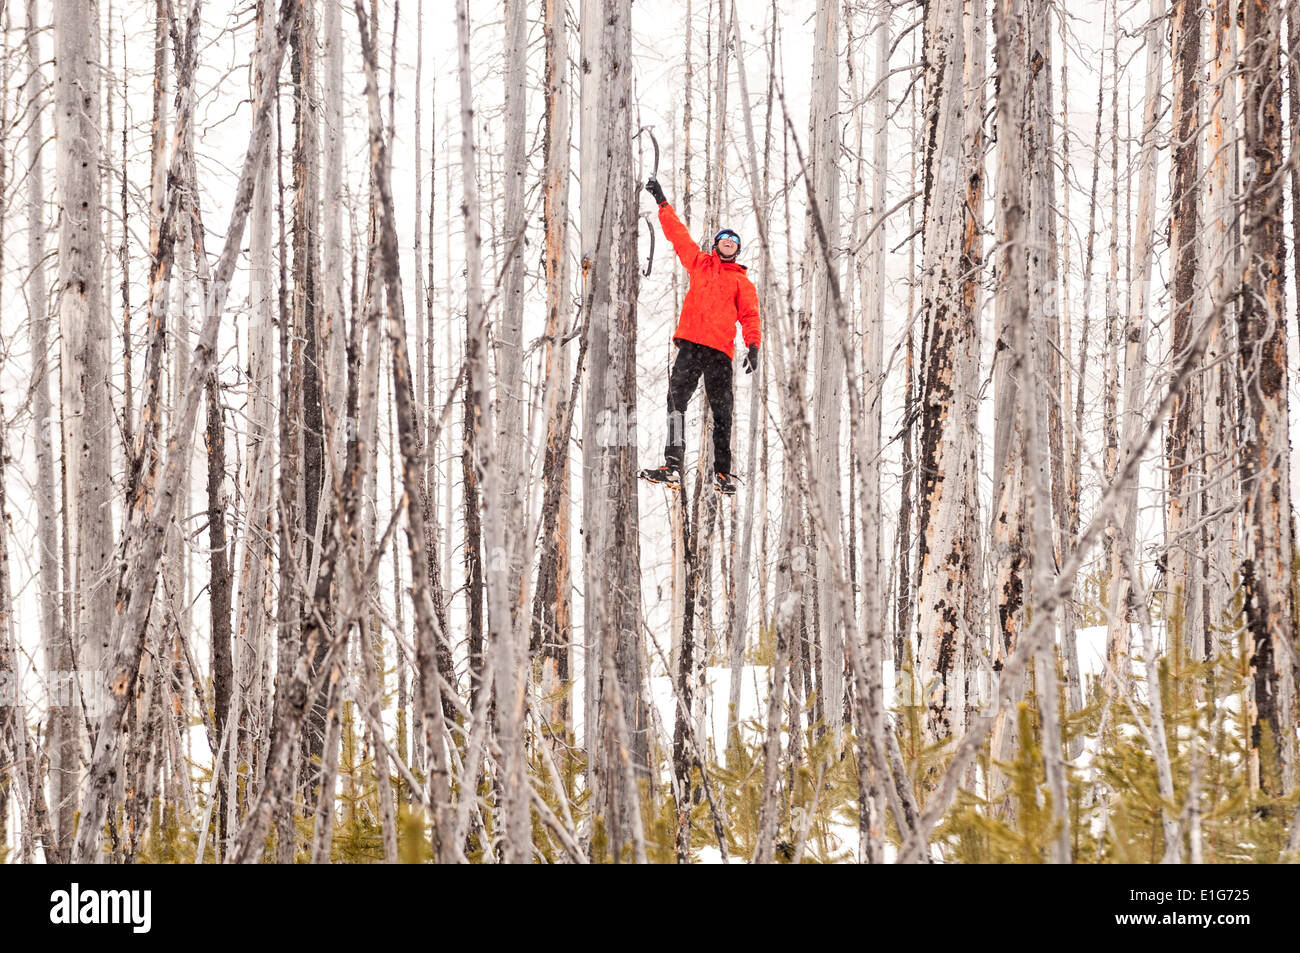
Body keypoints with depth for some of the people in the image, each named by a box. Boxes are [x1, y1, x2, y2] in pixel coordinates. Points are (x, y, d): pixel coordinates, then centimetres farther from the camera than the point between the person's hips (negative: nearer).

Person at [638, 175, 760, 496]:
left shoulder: (743, 282, 17)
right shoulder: (700, 263, 21)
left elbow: (749, 316, 7)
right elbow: (677, 234, 24)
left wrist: (753, 346, -9)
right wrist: (662, 202, 24)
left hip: (720, 351, 0)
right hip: (690, 345, 0)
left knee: (722, 413, 0)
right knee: (676, 399, -15)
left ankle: (723, 473, 6)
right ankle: (673, 466, -23)